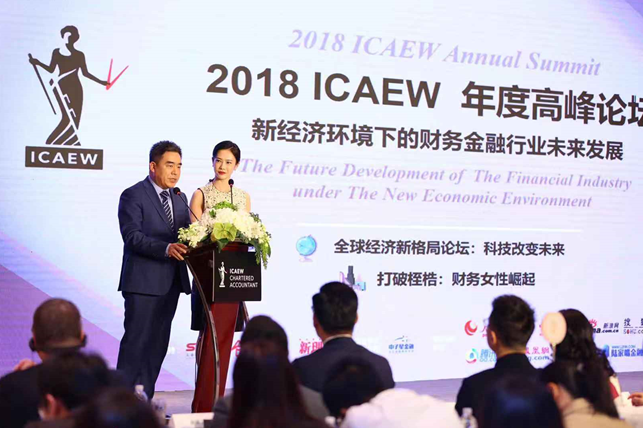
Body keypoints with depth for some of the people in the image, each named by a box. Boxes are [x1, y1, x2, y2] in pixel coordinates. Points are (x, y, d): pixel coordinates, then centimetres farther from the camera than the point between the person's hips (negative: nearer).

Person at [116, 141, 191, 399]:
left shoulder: (179, 198, 17)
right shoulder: (133, 196, -6)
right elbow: (132, 236, -17)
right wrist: (166, 248, -30)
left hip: (171, 281, 7)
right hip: (143, 281, -7)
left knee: (158, 342, 9)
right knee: (136, 340, -6)